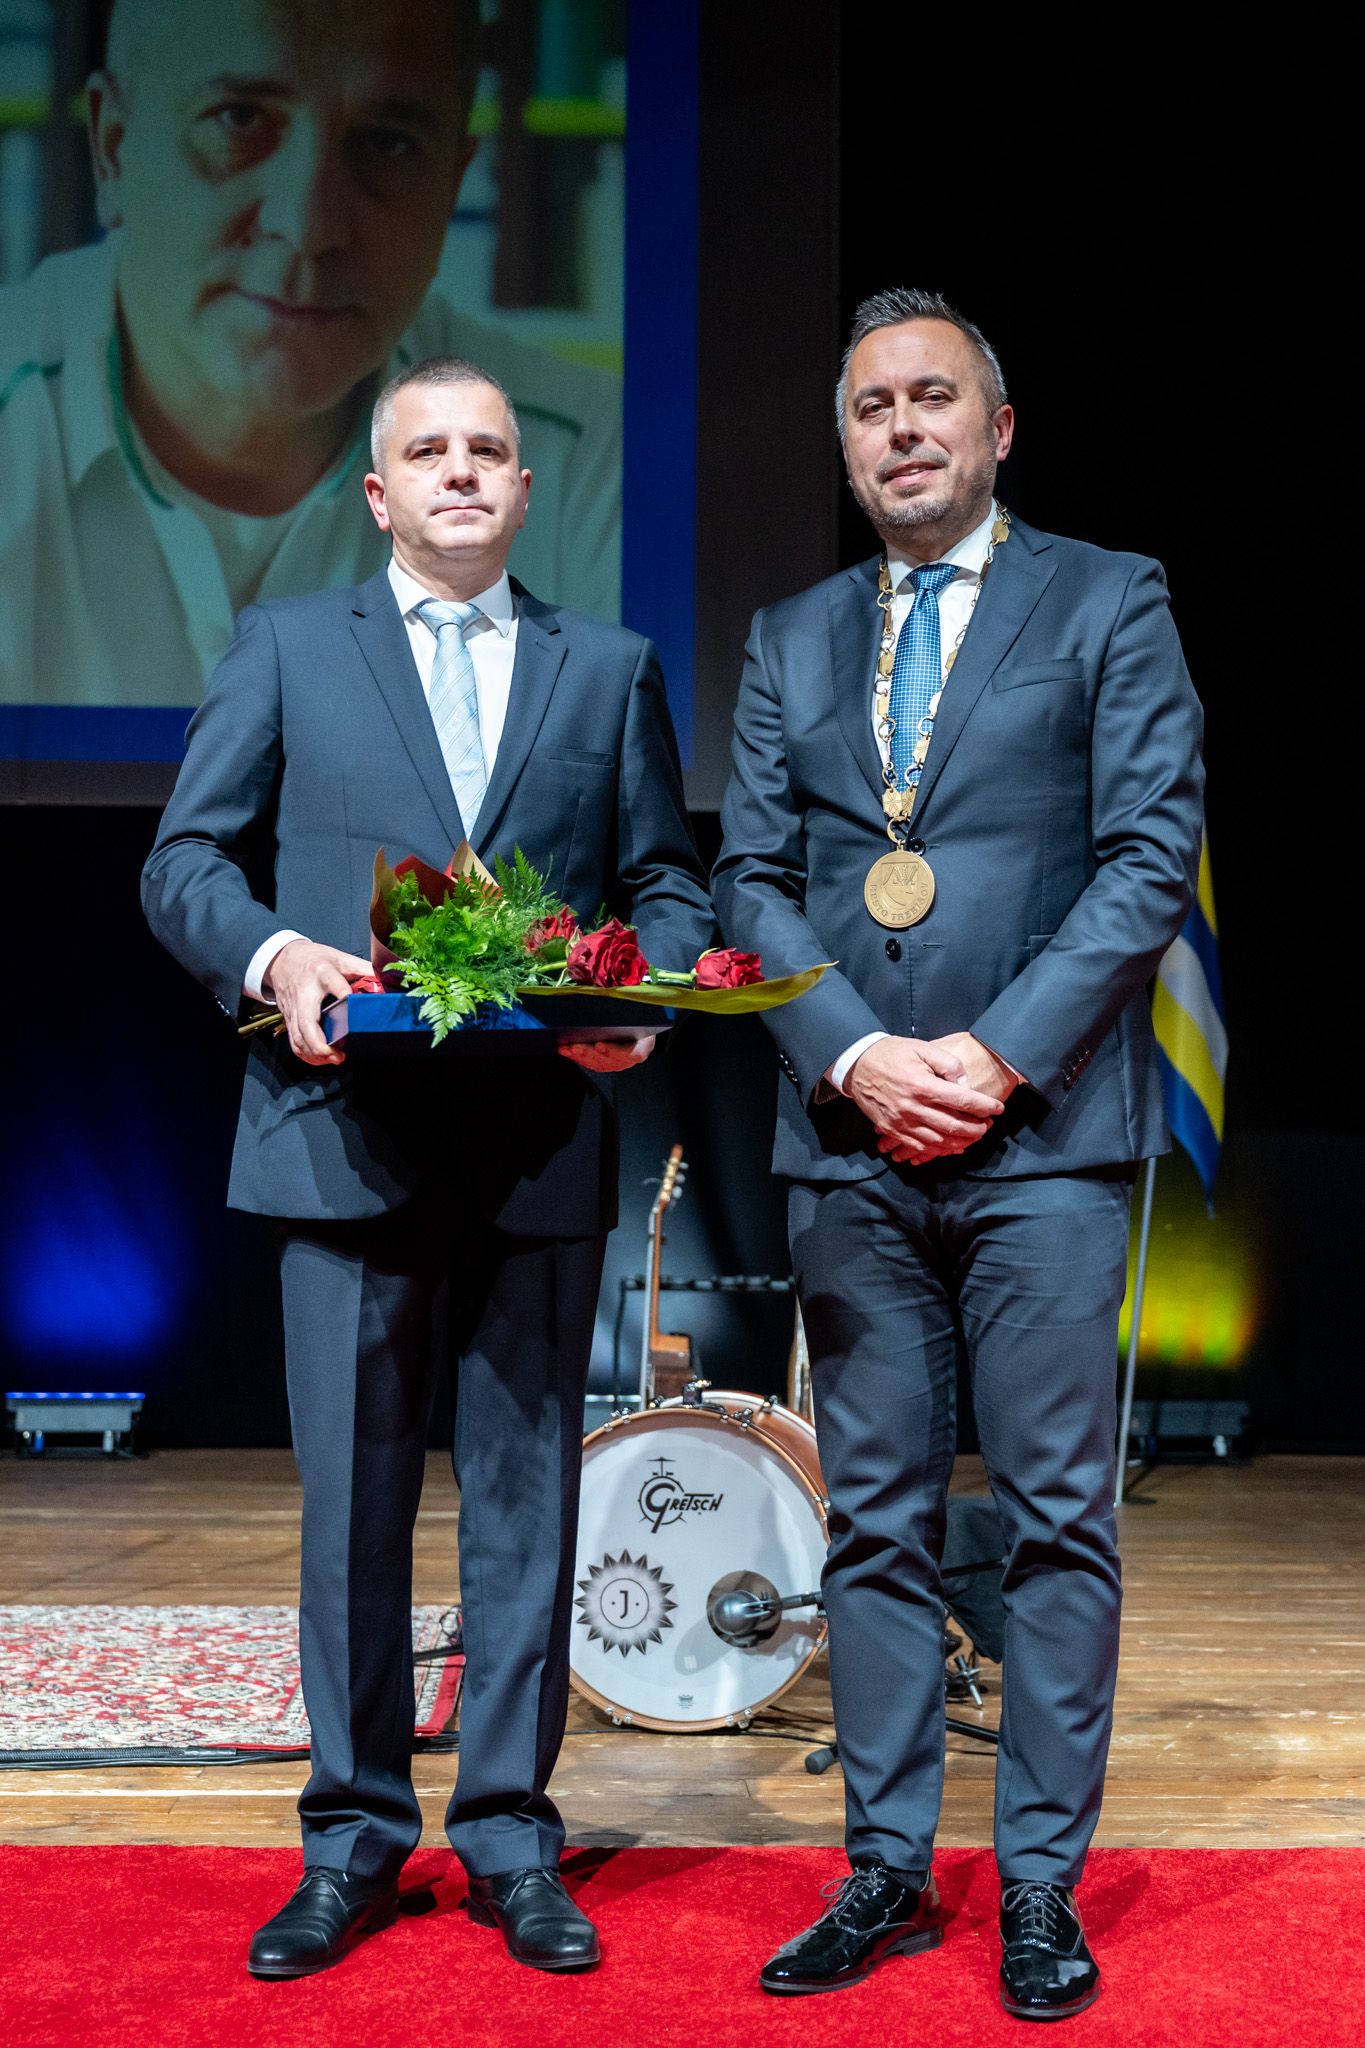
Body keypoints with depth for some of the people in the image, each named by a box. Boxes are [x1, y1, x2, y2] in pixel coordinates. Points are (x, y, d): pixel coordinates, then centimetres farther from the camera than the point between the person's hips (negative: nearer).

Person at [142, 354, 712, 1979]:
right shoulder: (285, 649, 11)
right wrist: (270, 956, -13)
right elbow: (184, 863, 6)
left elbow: (667, 883, 12)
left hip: (545, 1145, 1)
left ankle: (509, 1834, 17)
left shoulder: (608, 670, 15)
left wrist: (646, 993, -8)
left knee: (527, 1495, 6)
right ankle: (353, 1835, 16)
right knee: (351, 1499, 3)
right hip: (349, 1134, -1)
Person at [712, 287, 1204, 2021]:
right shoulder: (791, 640, 16)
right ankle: (887, 1871, 17)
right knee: (874, 1521, 8)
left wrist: (1000, 1055, -12)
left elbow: (1150, 856, -4)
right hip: (850, 1144, 4)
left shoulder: (1109, 606, 5)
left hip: (1043, 1134, -3)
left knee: (1056, 1518, 0)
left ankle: (1041, 1887, 10)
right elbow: (752, 878, 9)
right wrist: (857, 1058, -7)